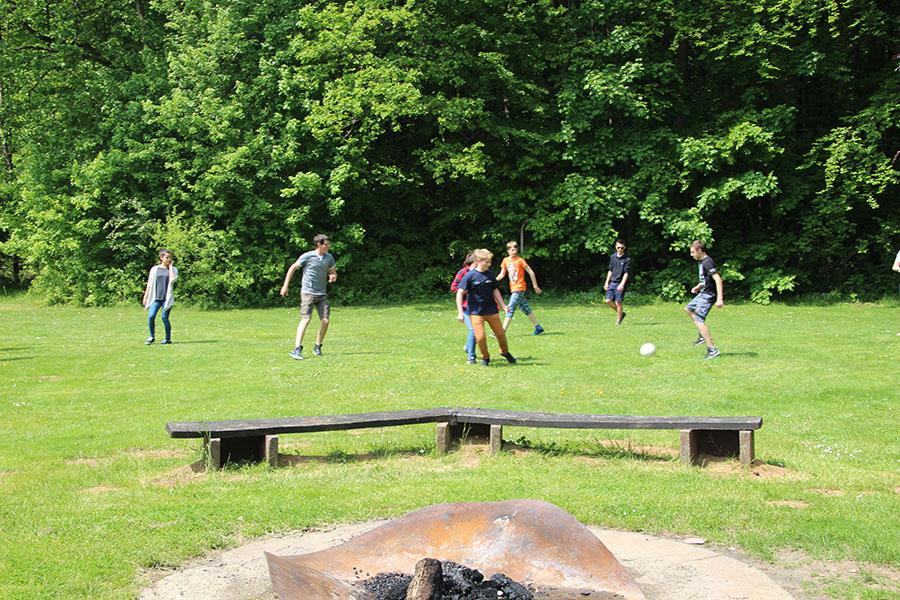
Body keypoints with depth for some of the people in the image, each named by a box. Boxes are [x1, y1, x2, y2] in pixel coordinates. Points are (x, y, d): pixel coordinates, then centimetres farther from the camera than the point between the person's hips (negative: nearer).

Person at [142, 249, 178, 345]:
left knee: (165, 318, -3)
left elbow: (172, 280, -16)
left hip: (167, 298, -1)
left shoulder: (173, 270, 5)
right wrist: (145, 297, 9)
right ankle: (152, 337, 6)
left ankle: (168, 338, 13)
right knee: (151, 316, -12)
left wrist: (170, 266, -7)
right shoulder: (154, 269, 8)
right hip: (156, 298, 1)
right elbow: (150, 284, 12)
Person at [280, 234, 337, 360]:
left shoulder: (329, 257, 7)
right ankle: (297, 349, -15)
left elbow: (333, 272, 19)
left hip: (322, 294, 5)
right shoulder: (307, 256, -8)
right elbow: (292, 268, 0)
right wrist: (285, 286, -1)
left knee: (325, 320, 0)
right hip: (308, 293, -5)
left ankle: (317, 347, 18)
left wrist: (333, 276, -7)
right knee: (306, 319, -15)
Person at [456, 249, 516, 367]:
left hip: (491, 310, 4)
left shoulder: (490, 274, 0)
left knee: (501, 333, 10)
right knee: (480, 337, -9)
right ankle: (485, 357, 15)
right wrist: (460, 312, -18)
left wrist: (503, 305, 10)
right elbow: (460, 293, -14)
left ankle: (505, 352, 36)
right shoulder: (470, 275, -13)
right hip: (476, 311, -4)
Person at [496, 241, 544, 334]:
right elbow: (502, 274, 12)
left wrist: (535, 286, -5)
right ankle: (538, 328, 23)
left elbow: (531, 272, -6)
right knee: (526, 309, 13)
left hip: (519, 288, -7)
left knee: (510, 310, -10)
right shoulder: (505, 260, 7)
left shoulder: (520, 260, -10)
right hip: (513, 289, 7)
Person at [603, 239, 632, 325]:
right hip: (612, 282, 6)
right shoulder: (613, 257, 10)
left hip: (620, 284, -6)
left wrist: (622, 284, -24)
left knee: (618, 302, -7)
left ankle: (618, 321, 7)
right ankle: (621, 313, 22)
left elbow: (626, 273, -14)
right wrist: (607, 283, 13)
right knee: (608, 301, 0)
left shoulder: (627, 259, -8)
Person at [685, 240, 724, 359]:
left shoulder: (707, 262, -20)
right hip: (703, 293, 11)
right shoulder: (701, 261, 11)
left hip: (708, 295, -11)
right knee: (688, 309, 26)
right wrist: (698, 286, 15)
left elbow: (718, 279, -27)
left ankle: (712, 349, -16)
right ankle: (703, 335, 28)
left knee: (698, 320, -16)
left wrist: (720, 299, -32)